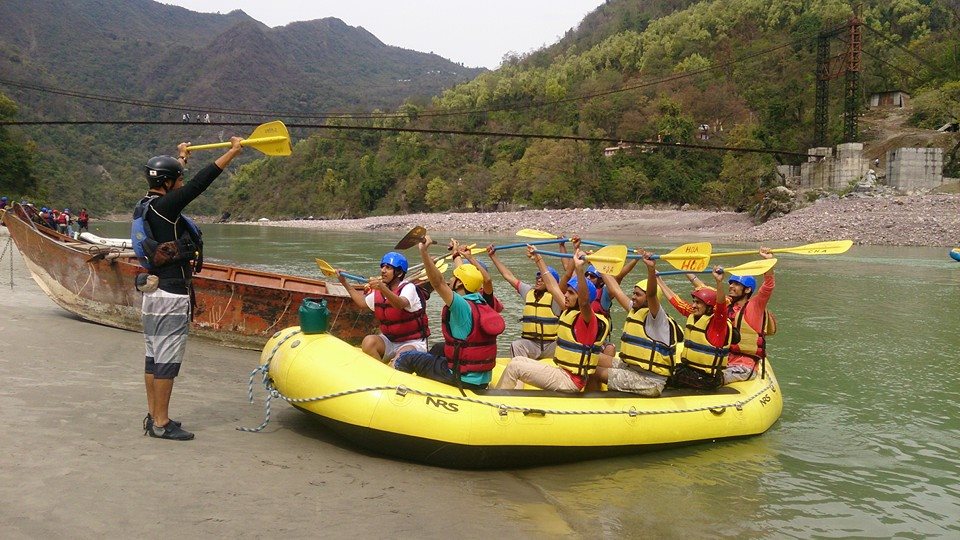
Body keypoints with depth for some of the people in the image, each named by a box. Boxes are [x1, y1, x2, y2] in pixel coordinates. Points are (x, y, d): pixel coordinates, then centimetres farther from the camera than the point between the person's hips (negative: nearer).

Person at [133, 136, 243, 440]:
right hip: (172, 294, -10)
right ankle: (161, 424, 0)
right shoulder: (163, 207, -15)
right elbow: (199, 184, -18)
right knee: (166, 359, -5)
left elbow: (170, 181, 29)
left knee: (154, 356, 13)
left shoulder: (145, 206, 11)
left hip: (153, 290, 10)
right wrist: (233, 153, -15)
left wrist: (181, 157, 45)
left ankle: (154, 416, 21)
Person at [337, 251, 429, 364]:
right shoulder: (378, 292, 10)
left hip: (412, 343, -6)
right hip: (388, 341, 6)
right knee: (368, 342, -26)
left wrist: (383, 289, -52)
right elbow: (362, 302, 29)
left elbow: (400, 304, -35)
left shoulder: (409, 288, -13)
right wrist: (345, 283, 27)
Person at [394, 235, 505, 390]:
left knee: (408, 358, 1)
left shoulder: (462, 306, -21)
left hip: (463, 379, -8)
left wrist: (424, 252, -38)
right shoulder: (482, 303, 3)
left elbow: (439, 283, -34)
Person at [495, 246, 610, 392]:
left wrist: (579, 268, -52)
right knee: (518, 360, 15)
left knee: (514, 366, -11)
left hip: (569, 382, -9)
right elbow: (552, 286, 19)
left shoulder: (588, 319, -16)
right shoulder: (569, 312, 9)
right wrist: (537, 259, 24)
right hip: (562, 373, 9)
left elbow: (584, 300, -39)